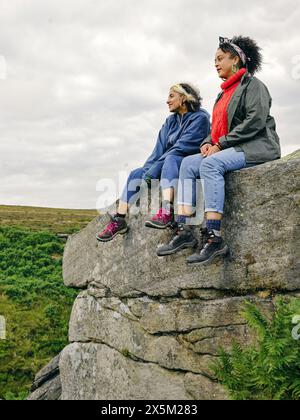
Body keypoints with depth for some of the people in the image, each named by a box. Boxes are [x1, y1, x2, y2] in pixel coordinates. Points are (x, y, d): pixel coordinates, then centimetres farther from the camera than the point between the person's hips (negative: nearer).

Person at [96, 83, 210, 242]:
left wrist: (152, 171, -21)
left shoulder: (199, 118, -8)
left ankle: (167, 211, -53)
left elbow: (181, 148, -18)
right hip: (167, 165, 8)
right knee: (136, 174, -9)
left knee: (170, 159, -37)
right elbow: (159, 149, 8)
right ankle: (119, 221, -13)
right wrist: (147, 169, -10)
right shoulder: (171, 121, 16)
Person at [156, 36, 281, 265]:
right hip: (230, 149, 8)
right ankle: (185, 230, -21)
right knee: (188, 162, -10)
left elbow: (255, 122, -14)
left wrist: (220, 144, -16)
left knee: (211, 163, -33)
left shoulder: (252, 84, 0)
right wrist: (208, 142, 1)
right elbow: (218, 126, 25)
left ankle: (214, 237, -38)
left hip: (256, 148, -8)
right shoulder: (226, 92, 26)